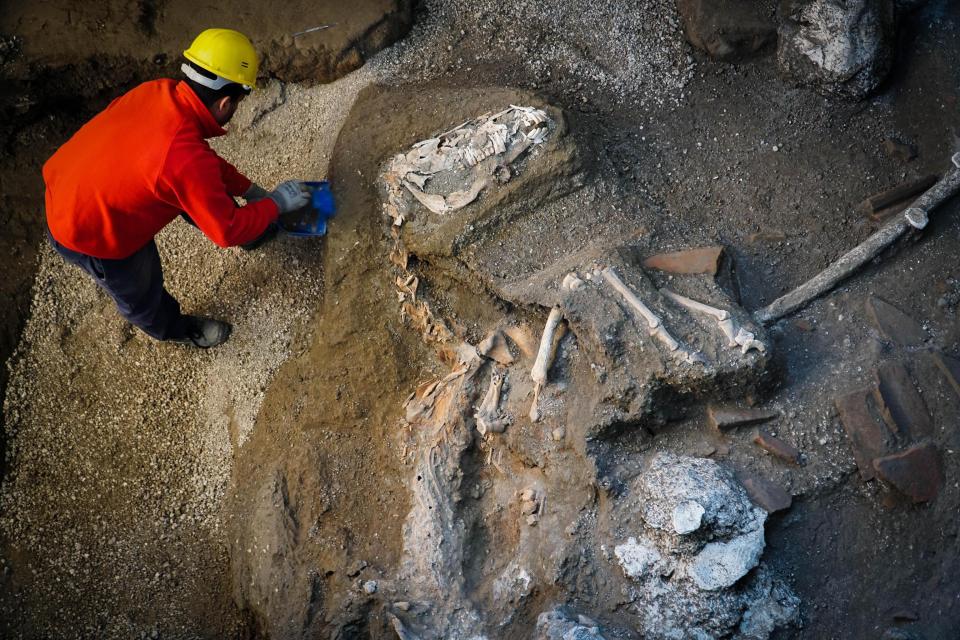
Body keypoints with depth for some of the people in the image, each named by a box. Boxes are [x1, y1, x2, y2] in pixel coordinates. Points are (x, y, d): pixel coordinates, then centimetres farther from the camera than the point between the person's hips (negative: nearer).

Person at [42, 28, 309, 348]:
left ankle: (251, 233, 44)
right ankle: (173, 329, 51)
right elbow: (227, 230, -24)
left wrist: (248, 189, 7)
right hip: (88, 234, -8)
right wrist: (276, 202, -10)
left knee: (199, 197, 19)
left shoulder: (159, 91, -13)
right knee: (140, 294, 21)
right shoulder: (186, 157, -37)